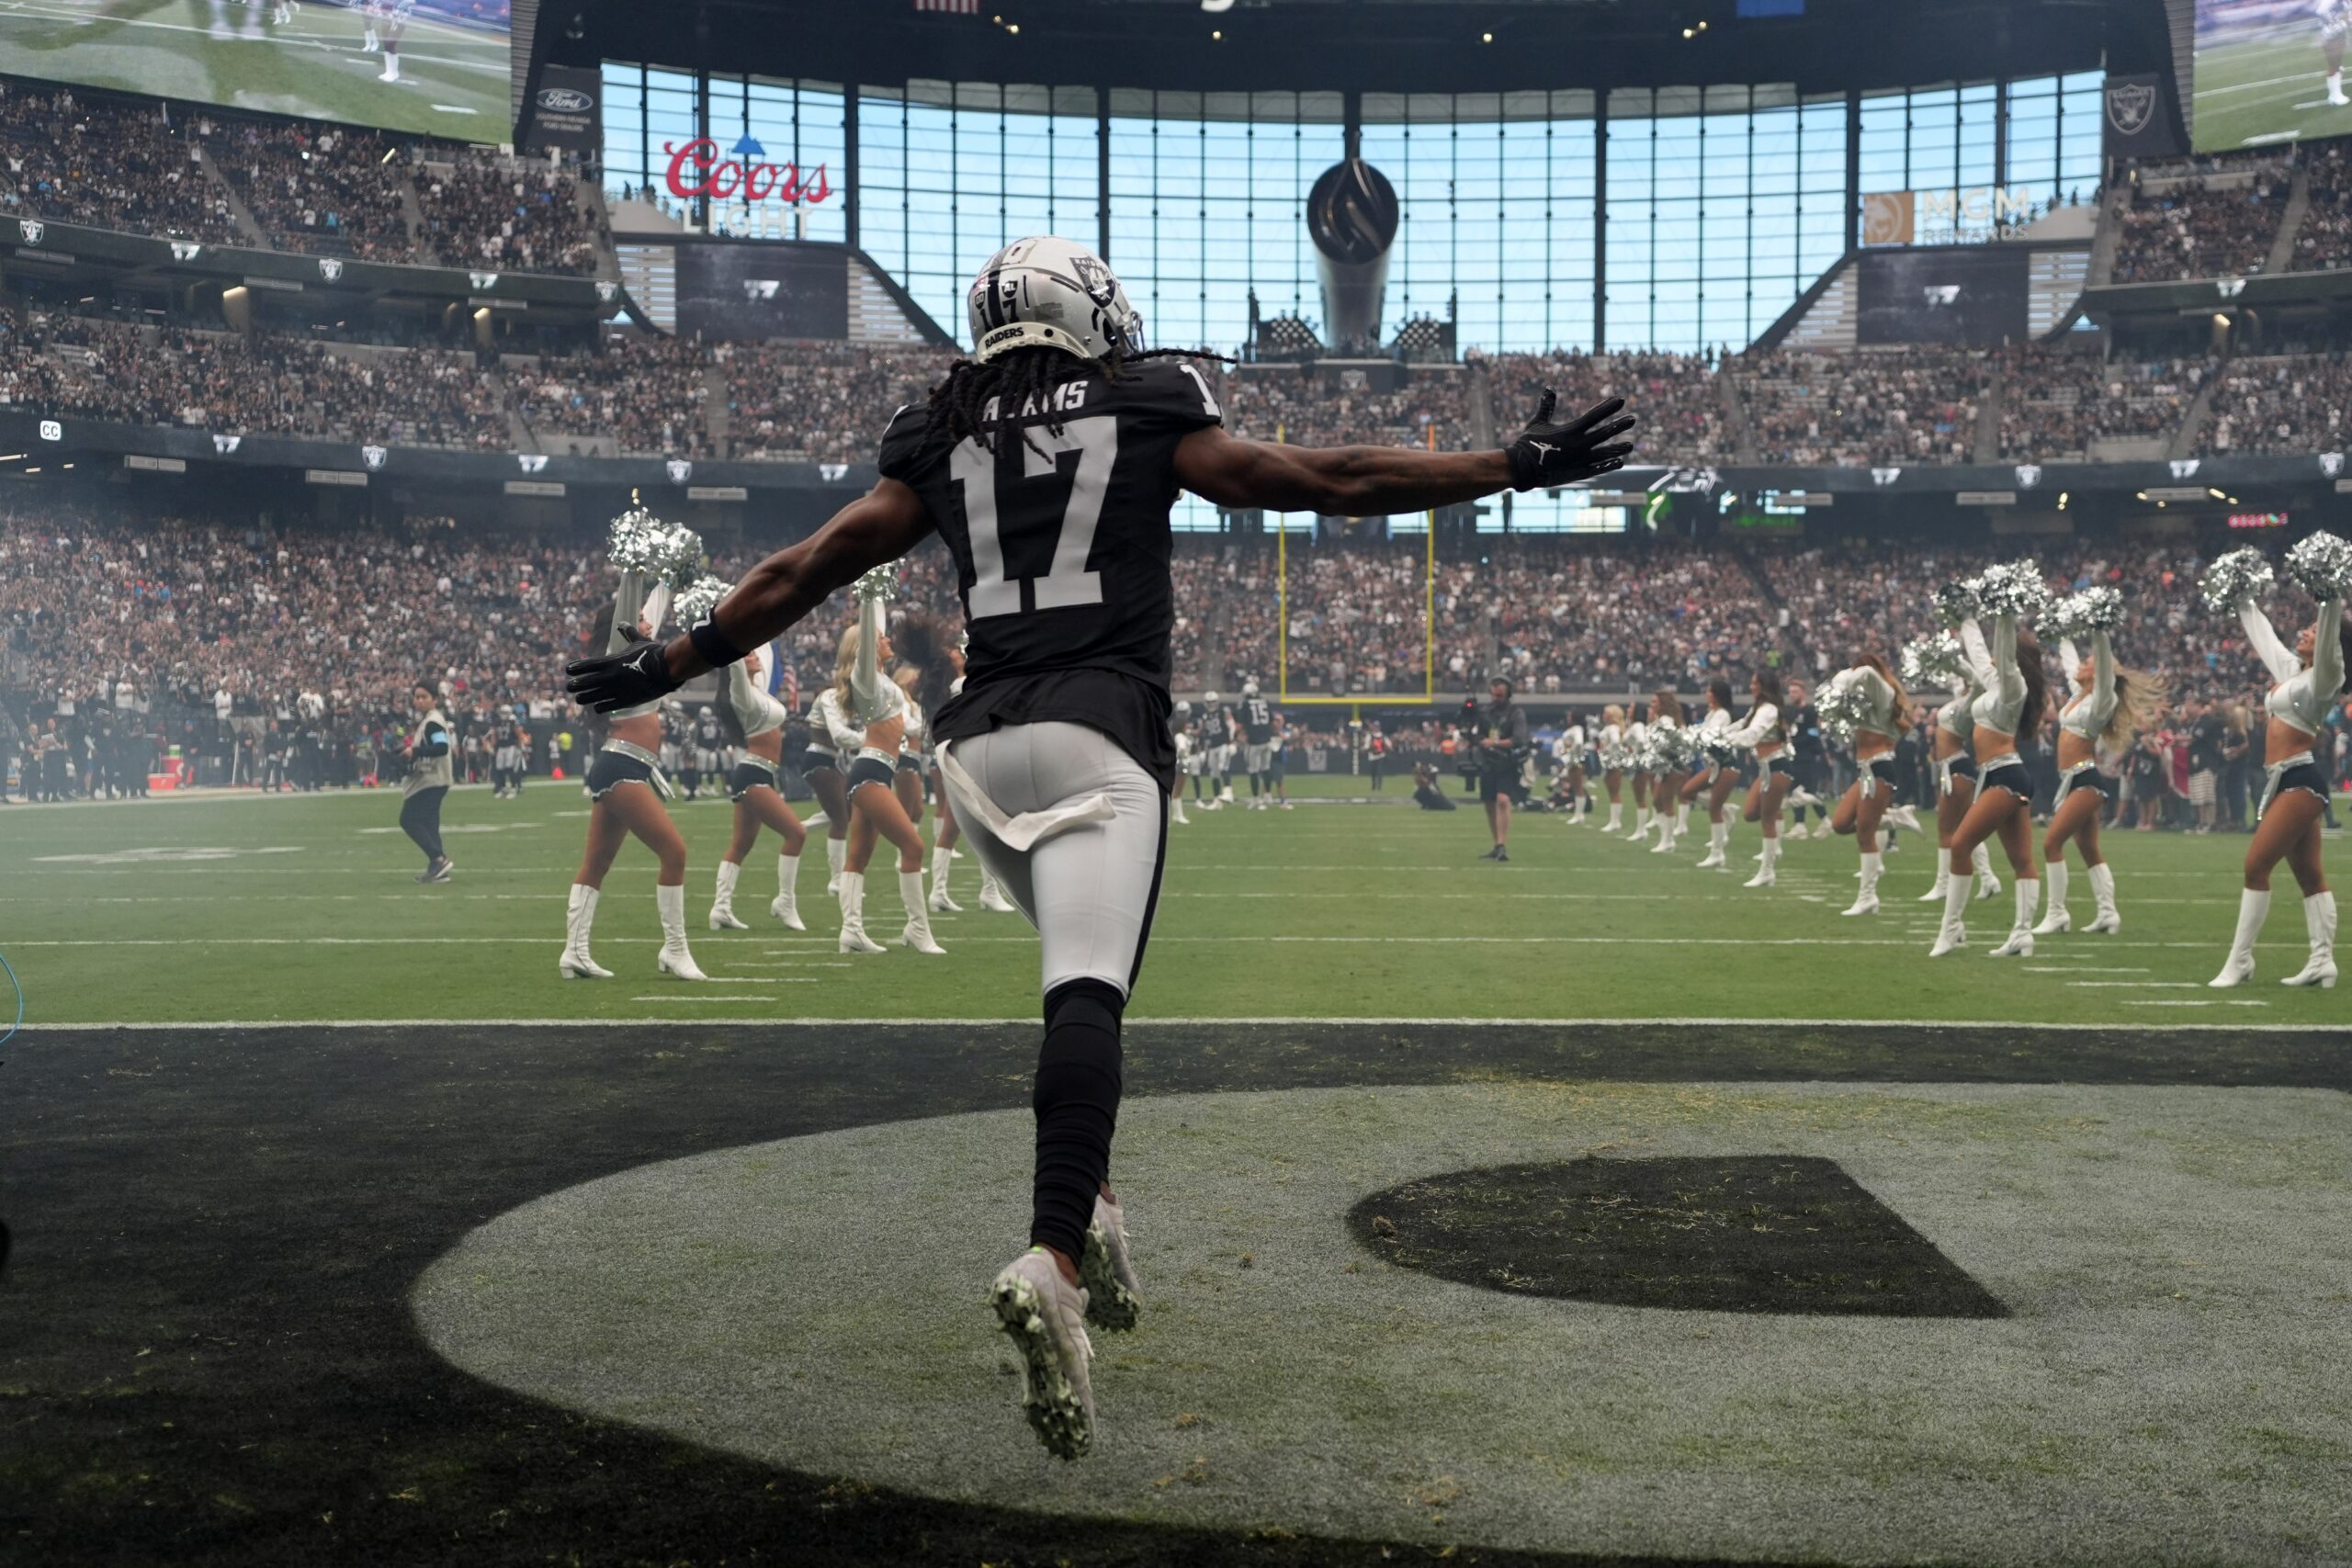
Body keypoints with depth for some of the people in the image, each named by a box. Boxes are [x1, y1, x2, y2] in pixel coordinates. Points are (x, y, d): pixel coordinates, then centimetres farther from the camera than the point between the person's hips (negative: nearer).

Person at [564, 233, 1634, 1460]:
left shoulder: (939, 445, 18)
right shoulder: (1149, 418, 11)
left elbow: (804, 570, 19)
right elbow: (1333, 483, 10)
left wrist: (668, 665, 30)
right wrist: (1516, 468, 17)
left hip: (980, 739, 4)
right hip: (1099, 730, -4)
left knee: (1084, 964, 23)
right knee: (1086, 996, -17)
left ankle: (1088, 1199, 14)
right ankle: (1053, 1256, -35)